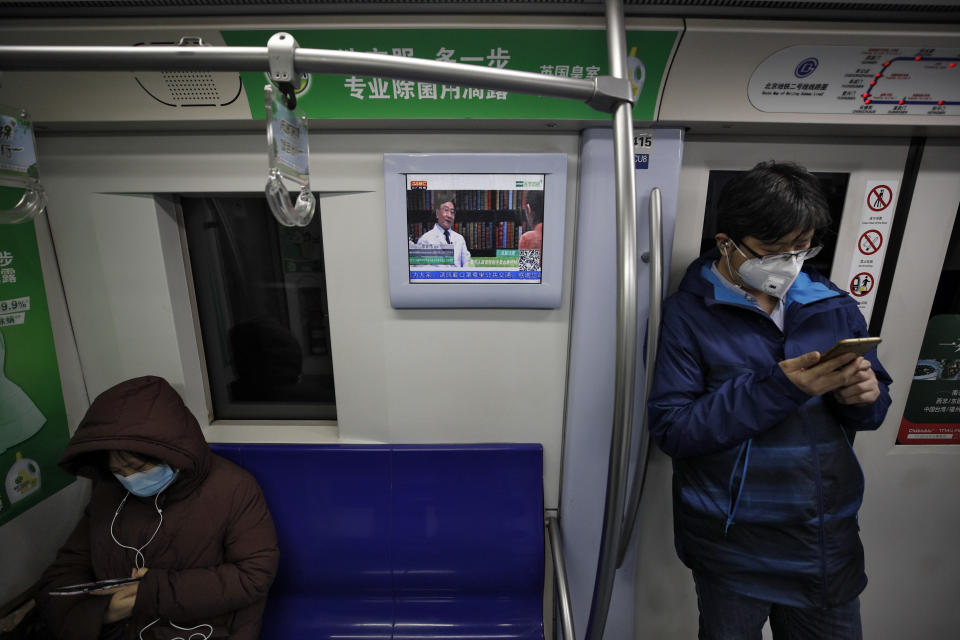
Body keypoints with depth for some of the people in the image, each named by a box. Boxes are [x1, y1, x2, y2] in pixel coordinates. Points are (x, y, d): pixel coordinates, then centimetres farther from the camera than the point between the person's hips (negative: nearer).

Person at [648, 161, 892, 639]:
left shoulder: (834, 308, 2)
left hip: (830, 541, 5)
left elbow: (874, 408, 10)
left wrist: (865, 396, -13)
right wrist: (777, 388, -26)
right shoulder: (689, 315, -14)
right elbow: (670, 429, -19)